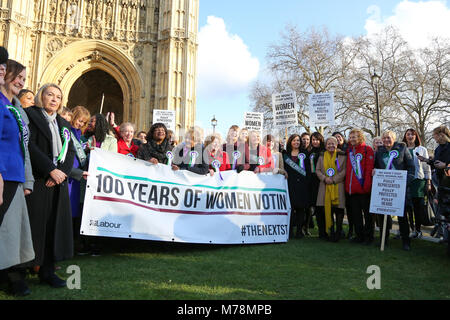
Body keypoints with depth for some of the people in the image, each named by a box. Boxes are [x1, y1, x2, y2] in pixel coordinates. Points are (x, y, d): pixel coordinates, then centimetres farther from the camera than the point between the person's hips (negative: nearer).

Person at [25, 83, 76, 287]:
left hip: (58, 180, 5)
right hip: (36, 180, -5)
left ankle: (47, 270, 10)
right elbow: (30, 146, -11)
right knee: (35, 223, -5)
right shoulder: (30, 115, 1)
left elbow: (70, 151, 11)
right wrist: (51, 170, -16)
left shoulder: (63, 123, 19)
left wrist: (63, 171, -6)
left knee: (55, 224, 3)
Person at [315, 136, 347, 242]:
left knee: (338, 209, -3)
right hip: (325, 186, 2)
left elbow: (344, 171, -2)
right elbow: (318, 170, 10)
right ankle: (330, 232, 9)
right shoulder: (322, 156, 13)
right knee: (327, 209, -2)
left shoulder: (342, 156, 4)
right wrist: (324, 178, -8)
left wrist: (334, 179, -11)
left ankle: (338, 232, 9)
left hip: (338, 186, -2)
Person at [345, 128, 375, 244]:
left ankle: (369, 236, 13)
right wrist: (347, 184, 6)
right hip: (351, 187, 6)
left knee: (367, 213, 4)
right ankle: (359, 235, 21)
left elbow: (369, 168, -10)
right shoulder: (349, 150, 14)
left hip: (363, 187, -6)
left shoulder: (367, 149, -3)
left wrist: (366, 185, -17)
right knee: (356, 213, 11)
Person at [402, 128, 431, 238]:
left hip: (419, 181, -1)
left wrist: (428, 182, 4)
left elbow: (427, 167, 10)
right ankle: (411, 228, 8)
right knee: (407, 206, -2)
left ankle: (418, 229, 9)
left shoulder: (422, 150, 11)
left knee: (418, 206, -2)